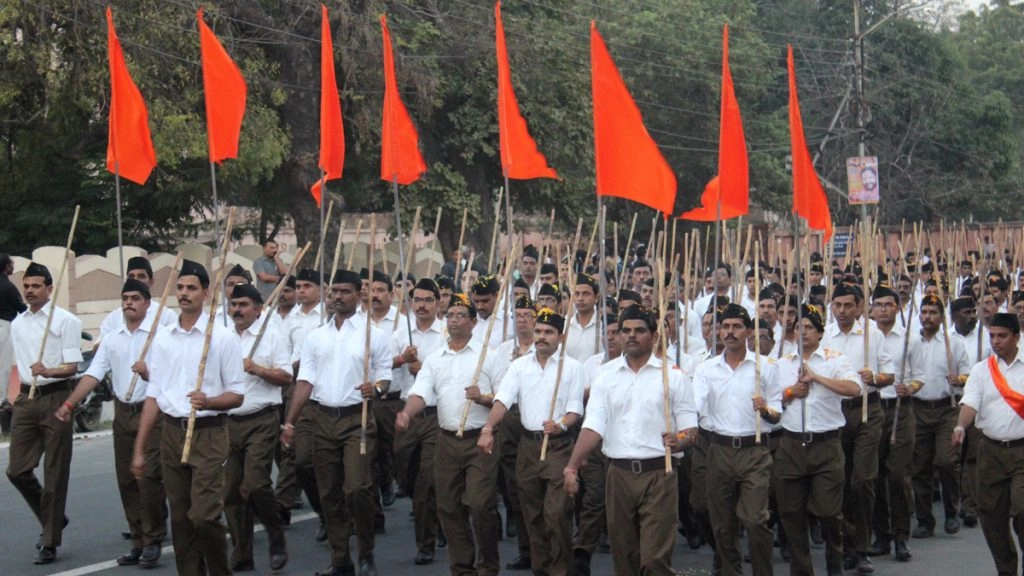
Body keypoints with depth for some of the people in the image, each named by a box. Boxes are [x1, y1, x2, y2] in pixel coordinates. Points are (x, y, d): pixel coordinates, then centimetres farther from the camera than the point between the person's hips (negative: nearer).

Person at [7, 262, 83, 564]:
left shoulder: (65, 321, -5)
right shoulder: (17, 323, 13)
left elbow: (72, 366, -10)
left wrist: (48, 371, -28)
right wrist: (16, 397, 14)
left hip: (55, 397, -6)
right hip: (26, 400, 6)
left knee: (55, 473, 0)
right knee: (17, 470, 3)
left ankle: (50, 542, 7)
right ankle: (53, 520, 24)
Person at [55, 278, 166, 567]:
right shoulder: (112, 338, 10)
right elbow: (93, 375, 5)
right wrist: (69, 403, -5)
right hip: (123, 413, 6)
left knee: (148, 477, -11)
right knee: (126, 480, 8)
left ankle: (153, 540, 1)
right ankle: (138, 541, 17)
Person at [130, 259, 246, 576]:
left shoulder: (222, 338, -3)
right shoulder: (162, 337, 9)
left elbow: (237, 395, -2)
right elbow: (154, 396, 11)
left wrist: (208, 401, -23)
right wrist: (139, 449, 9)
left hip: (208, 434, -4)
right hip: (171, 432, 5)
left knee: (204, 516, -12)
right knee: (180, 519, 7)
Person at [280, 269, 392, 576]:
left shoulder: (373, 334, 1)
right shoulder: (316, 337, 11)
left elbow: (385, 377, 0)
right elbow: (305, 381, 7)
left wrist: (376, 388, -24)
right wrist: (289, 421, -2)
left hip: (357, 419, -4)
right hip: (322, 419, 4)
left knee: (357, 488, -15)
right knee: (329, 493, 7)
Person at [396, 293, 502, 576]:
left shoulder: (488, 355, 1)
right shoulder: (434, 359, 11)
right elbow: (420, 393, -2)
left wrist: (483, 398, -18)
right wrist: (407, 413, -22)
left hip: (480, 439, -4)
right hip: (448, 440, 4)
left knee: (480, 504, -10)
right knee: (449, 507, 7)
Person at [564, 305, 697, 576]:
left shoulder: (671, 375, 1)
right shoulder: (606, 375, 7)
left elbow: (689, 427, 2)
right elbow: (593, 426, 0)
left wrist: (679, 440, -21)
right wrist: (571, 467, -13)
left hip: (658, 474, -3)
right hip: (619, 473, 3)